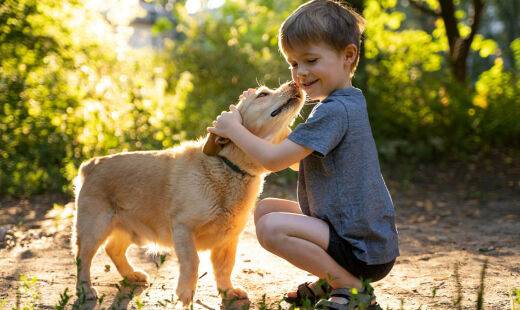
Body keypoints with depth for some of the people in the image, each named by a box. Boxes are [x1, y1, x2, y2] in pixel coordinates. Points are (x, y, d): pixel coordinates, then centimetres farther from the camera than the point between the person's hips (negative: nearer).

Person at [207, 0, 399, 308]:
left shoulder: (335, 111, -21)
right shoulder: (347, 103, 12)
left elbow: (274, 159, -20)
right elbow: (298, 160, 20)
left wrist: (233, 129, -5)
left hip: (363, 249, -10)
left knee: (271, 227, -26)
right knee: (265, 208, 13)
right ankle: (331, 280, 14)